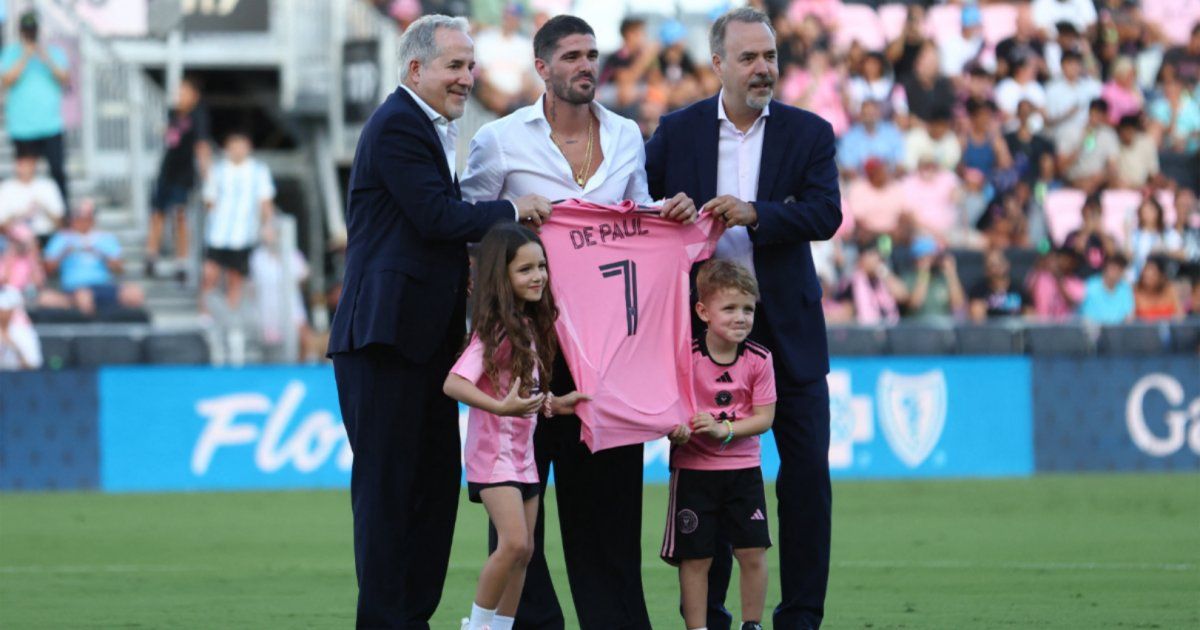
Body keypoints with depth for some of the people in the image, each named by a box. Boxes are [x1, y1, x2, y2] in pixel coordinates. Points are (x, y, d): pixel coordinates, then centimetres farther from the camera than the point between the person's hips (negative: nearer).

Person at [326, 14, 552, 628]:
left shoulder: (431, 129, 21)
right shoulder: (397, 126, -11)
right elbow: (436, 216, -18)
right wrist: (512, 209, -8)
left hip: (425, 337, 10)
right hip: (388, 334, -10)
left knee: (437, 479, 11)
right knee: (386, 483, -6)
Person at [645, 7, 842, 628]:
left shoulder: (808, 133, 2)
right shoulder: (677, 131, 4)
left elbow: (826, 214, -11)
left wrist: (756, 214, -24)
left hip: (787, 326, 0)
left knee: (807, 470, -1)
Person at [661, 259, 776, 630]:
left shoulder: (758, 360, -6)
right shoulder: (685, 357, -12)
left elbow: (764, 417, -6)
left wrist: (723, 429, -20)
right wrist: (675, 429, -28)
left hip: (744, 470, 2)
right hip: (693, 470, -2)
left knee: (753, 553, 0)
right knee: (695, 557, 1)